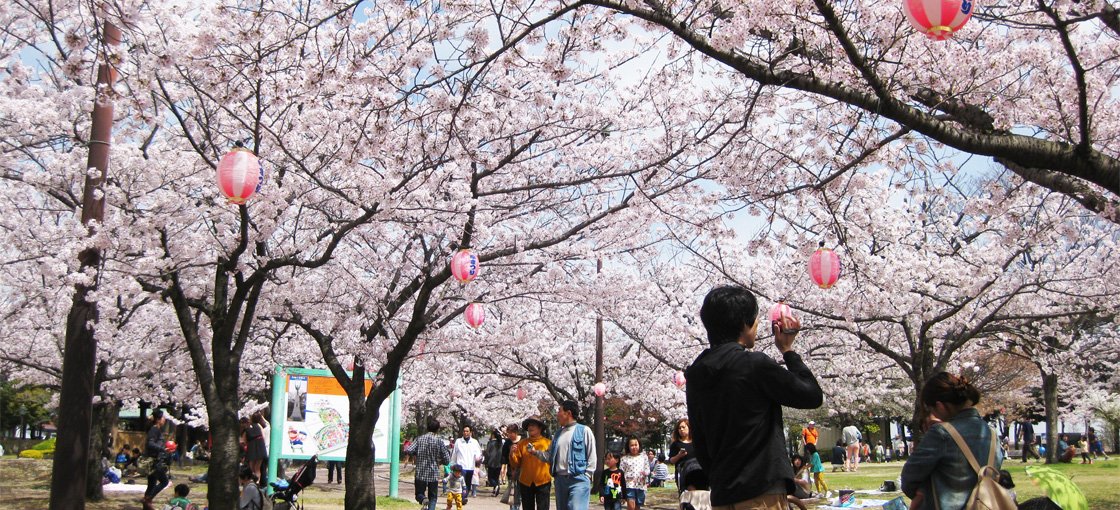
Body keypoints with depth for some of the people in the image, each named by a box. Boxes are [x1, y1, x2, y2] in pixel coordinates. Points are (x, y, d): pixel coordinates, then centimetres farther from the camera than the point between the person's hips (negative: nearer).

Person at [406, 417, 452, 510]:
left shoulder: (419, 439, -2)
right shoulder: (439, 441, -6)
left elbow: (409, 451, -13)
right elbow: (447, 460, -6)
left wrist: (417, 454, 8)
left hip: (420, 474, 1)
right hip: (434, 474, -1)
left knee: (419, 493, 15)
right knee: (433, 497, 13)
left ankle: (423, 499, -17)